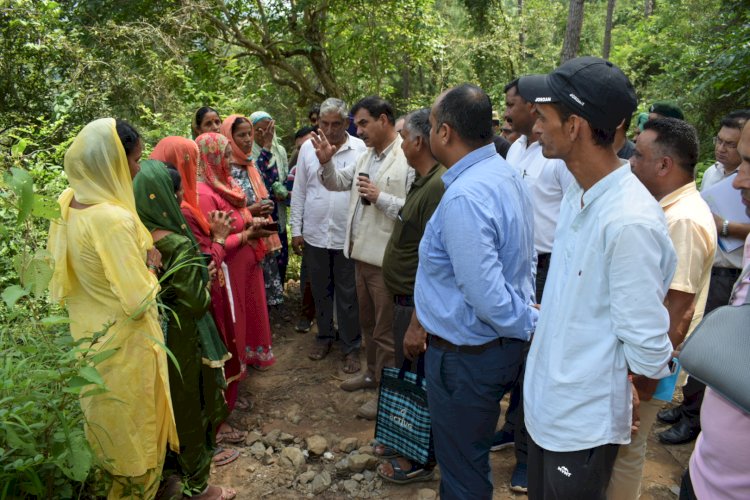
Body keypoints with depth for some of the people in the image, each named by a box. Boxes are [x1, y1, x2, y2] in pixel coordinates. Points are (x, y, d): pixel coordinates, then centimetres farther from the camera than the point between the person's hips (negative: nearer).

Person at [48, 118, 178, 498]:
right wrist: (150, 267, -11)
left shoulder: (67, 202, -5)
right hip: (123, 343, -8)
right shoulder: (114, 218, -30)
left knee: (104, 420, 28)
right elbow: (140, 303, -30)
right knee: (133, 427, 15)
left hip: (87, 334, 8)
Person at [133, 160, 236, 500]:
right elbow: (197, 302, -23)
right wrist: (206, 278, -4)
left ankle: (169, 461, 45)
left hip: (153, 332, 7)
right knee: (189, 406, 11)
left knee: (165, 401, 24)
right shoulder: (180, 245, -26)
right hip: (181, 338, -7)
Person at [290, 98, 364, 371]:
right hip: (315, 234, 3)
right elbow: (299, 192, 7)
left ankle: (351, 346, 23)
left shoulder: (361, 149, -6)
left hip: (348, 235, -3)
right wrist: (296, 229, 6)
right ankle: (324, 336, 36)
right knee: (320, 291, 17)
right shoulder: (308, 148, 3)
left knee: (348, 295, 8)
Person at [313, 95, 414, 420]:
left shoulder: (409, 158, -17)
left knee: (386, 329, 6)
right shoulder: (366, 156, 10)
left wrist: (380, 197, -22)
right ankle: (373, 372, 42)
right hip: (361, 252, 9)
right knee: (367, 322, 23)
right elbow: (337, 183, 18)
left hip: (388, 258, -8)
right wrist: (326, 161, 0)